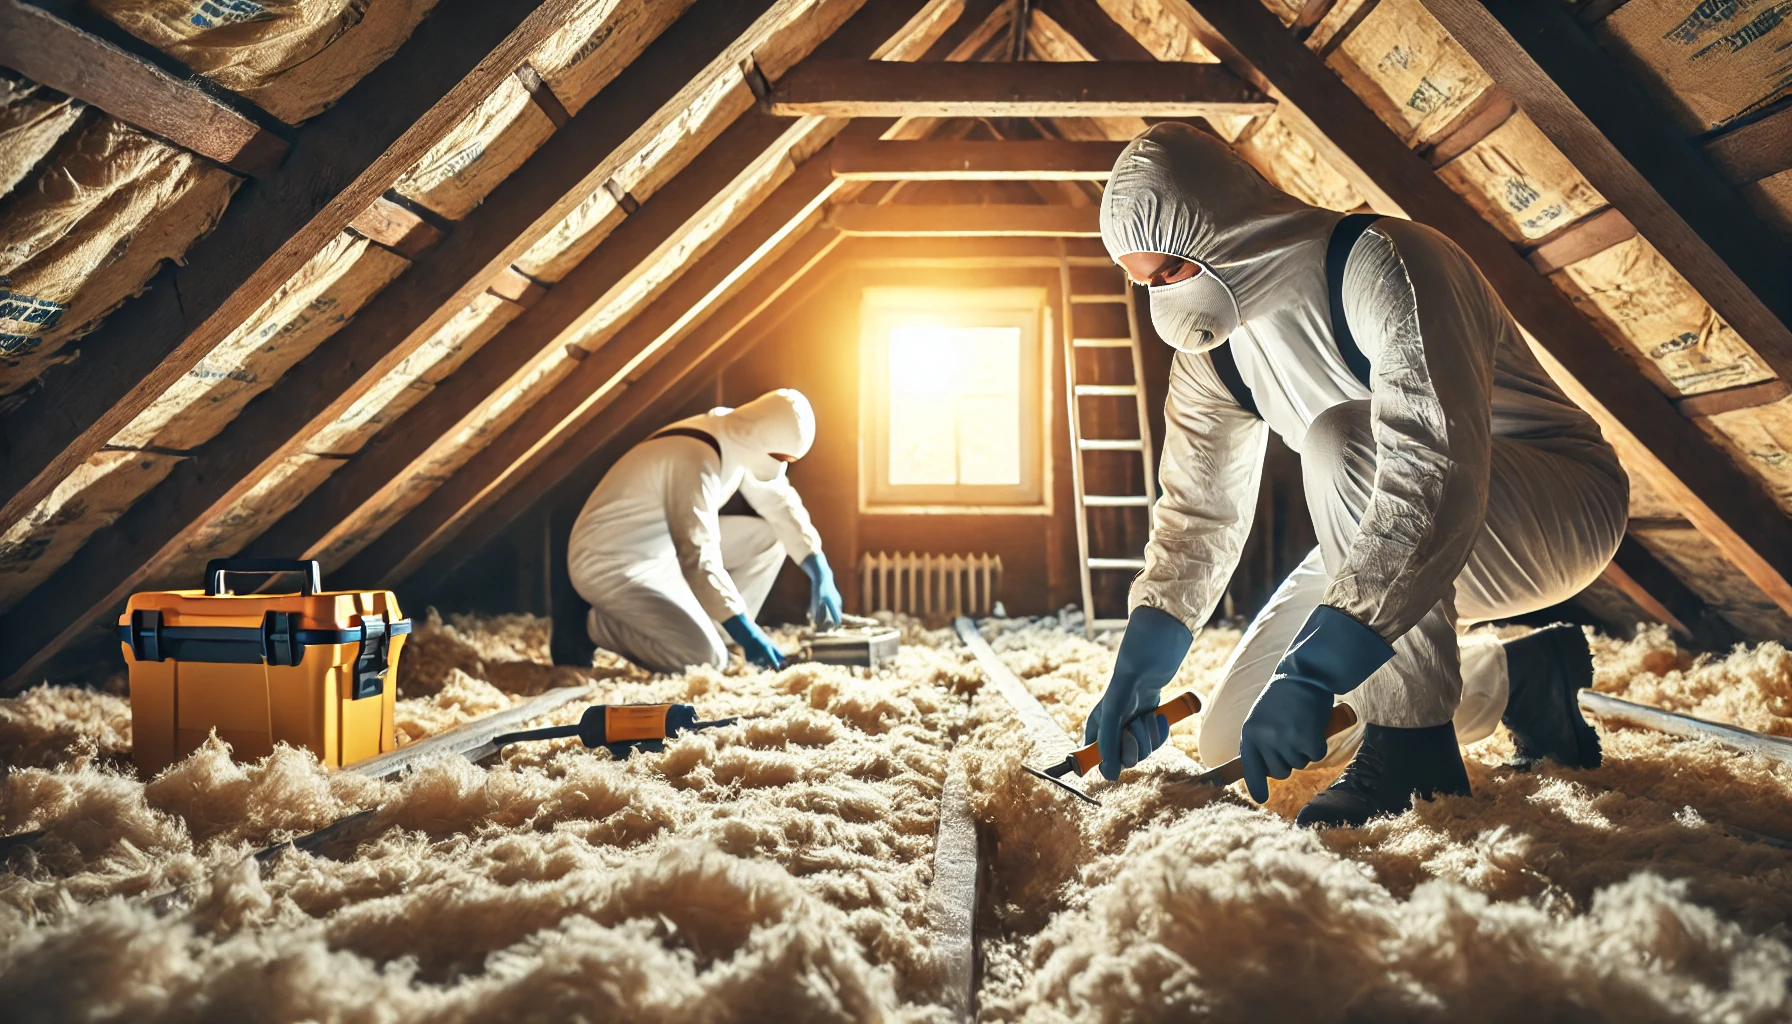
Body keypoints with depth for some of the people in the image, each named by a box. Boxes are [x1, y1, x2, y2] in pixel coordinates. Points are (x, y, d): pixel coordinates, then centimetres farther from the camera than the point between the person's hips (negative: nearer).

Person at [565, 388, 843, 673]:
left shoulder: (741, 439, -2)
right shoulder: (696, 461, -29)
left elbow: (779, 500, 10)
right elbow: (698, 557, -31)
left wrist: (820, 571, 3)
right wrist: (745, 631, -30)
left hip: (660, 548, 10)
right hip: (612, 562, -9)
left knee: (770, 536, 5)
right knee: (707, 657, -22)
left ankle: (712, 629, 7)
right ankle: (598, 626, -1)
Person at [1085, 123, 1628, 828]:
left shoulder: (1386, 265, -29)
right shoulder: (1209, 350, -4)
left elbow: (1437, 475, -40)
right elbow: (1198, 513, 2)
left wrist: (1311, 670, -45)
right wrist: (1138, 669, -10)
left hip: (1564, 507, -7)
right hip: (1401, 542, 8)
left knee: (1340, 438, -37)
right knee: (1232, 738, -3)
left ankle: (1412, 743, -25)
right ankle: (1522, 679, 11)